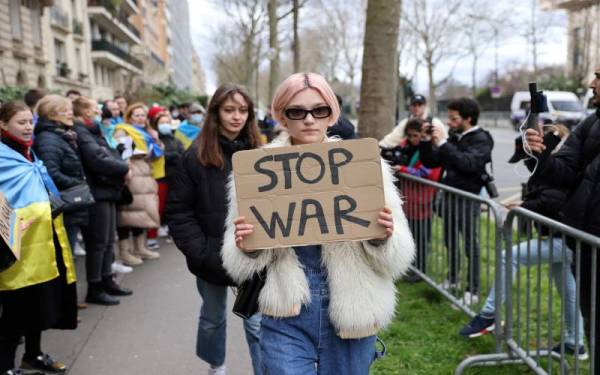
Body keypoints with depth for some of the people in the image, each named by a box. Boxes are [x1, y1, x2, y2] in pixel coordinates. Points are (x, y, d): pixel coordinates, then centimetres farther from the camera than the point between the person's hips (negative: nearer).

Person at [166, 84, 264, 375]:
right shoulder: (196, 156, -6)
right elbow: (179, 212, -7)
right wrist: (201, 252, -14)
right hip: (212, 257, 1)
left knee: (258, 323, -2)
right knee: (212, 318, 20)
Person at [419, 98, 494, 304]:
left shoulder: (481, 139, -8)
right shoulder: (454, 137, 12)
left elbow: (467, 163, -26)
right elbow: (431, 162, 13)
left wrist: (442, 143, -24)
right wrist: (425, 142, -2)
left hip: (469, 198, -7)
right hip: (450, 195, 7)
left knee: (470, 244, -1)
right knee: (450, 241, 15)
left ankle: (473, 291, 7)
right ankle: (452, 279, 32)